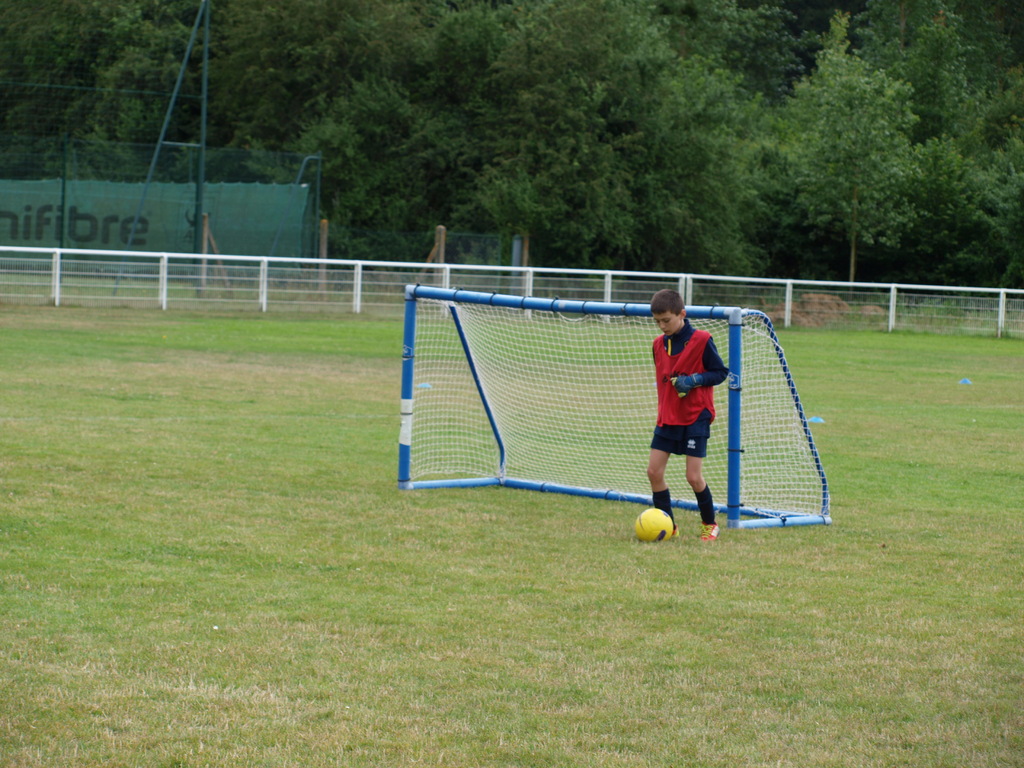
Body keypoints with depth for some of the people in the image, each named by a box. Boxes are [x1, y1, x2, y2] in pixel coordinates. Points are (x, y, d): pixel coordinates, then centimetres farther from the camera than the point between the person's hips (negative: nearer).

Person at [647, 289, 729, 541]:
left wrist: (695, 379, -21)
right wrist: (663, 411, 16)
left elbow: (721, 373, -6)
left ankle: (709, 524, 14)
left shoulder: (701, 340, -10)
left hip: (696, 418, -6)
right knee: (654, 471, -1)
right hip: (667, 418, 6)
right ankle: (668, 526, 11)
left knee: (694, 476, -7)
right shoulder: (659, 344, 8)